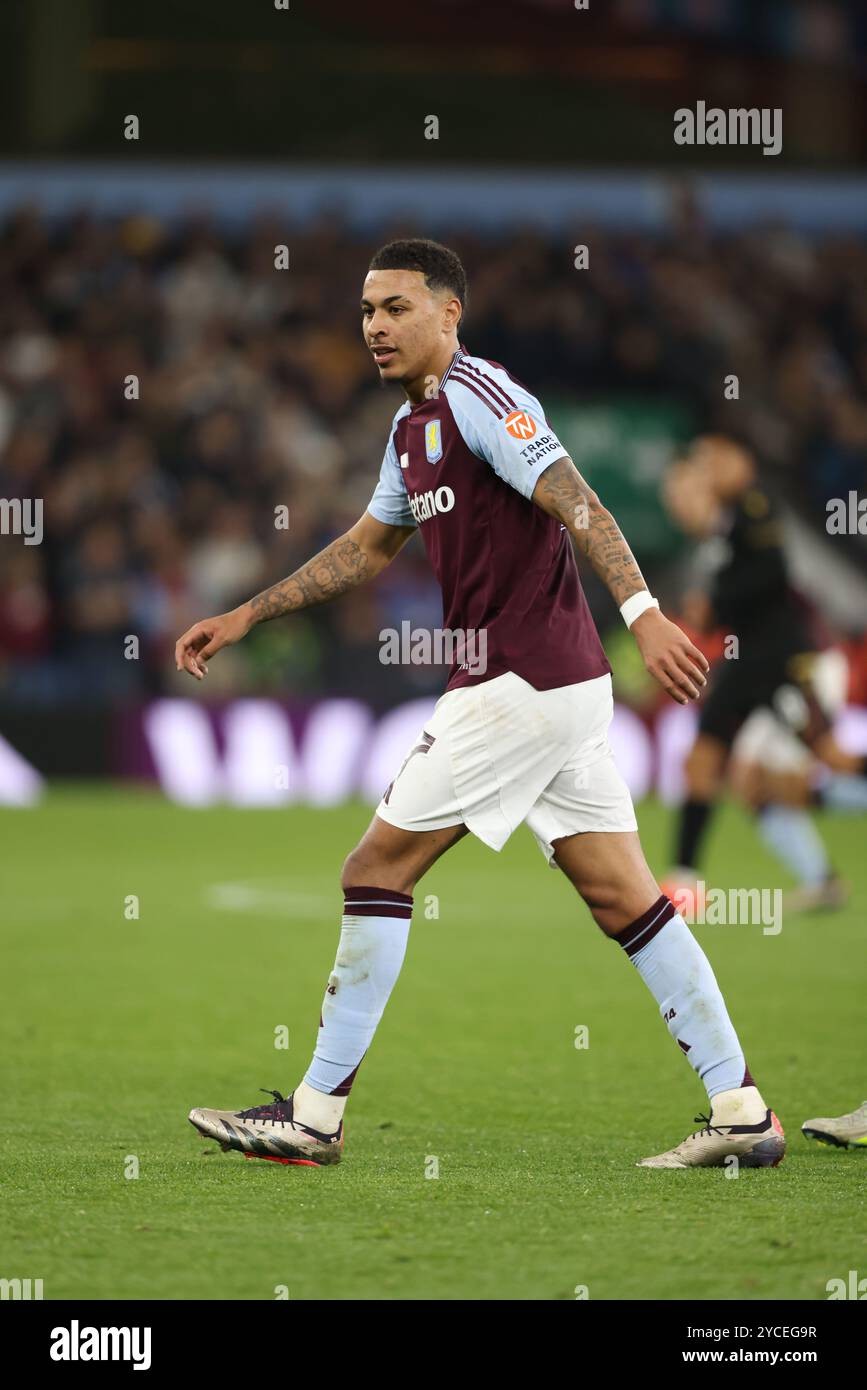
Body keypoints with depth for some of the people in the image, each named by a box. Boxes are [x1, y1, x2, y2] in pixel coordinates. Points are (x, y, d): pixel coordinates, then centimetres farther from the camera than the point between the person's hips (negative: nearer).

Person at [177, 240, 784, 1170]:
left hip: (519, 683, -9)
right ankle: (741, 1111, 4)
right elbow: (368, 547, 33)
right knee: (623, 897, 6)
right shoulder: (413, 427, 19)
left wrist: (644, 613, -33)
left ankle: (314, 1116, 2)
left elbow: (577, 503, -21)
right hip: (558, 684, 9)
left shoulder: (478, 395, -11)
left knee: (377, 869, -3)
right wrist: (246, 617, 33)